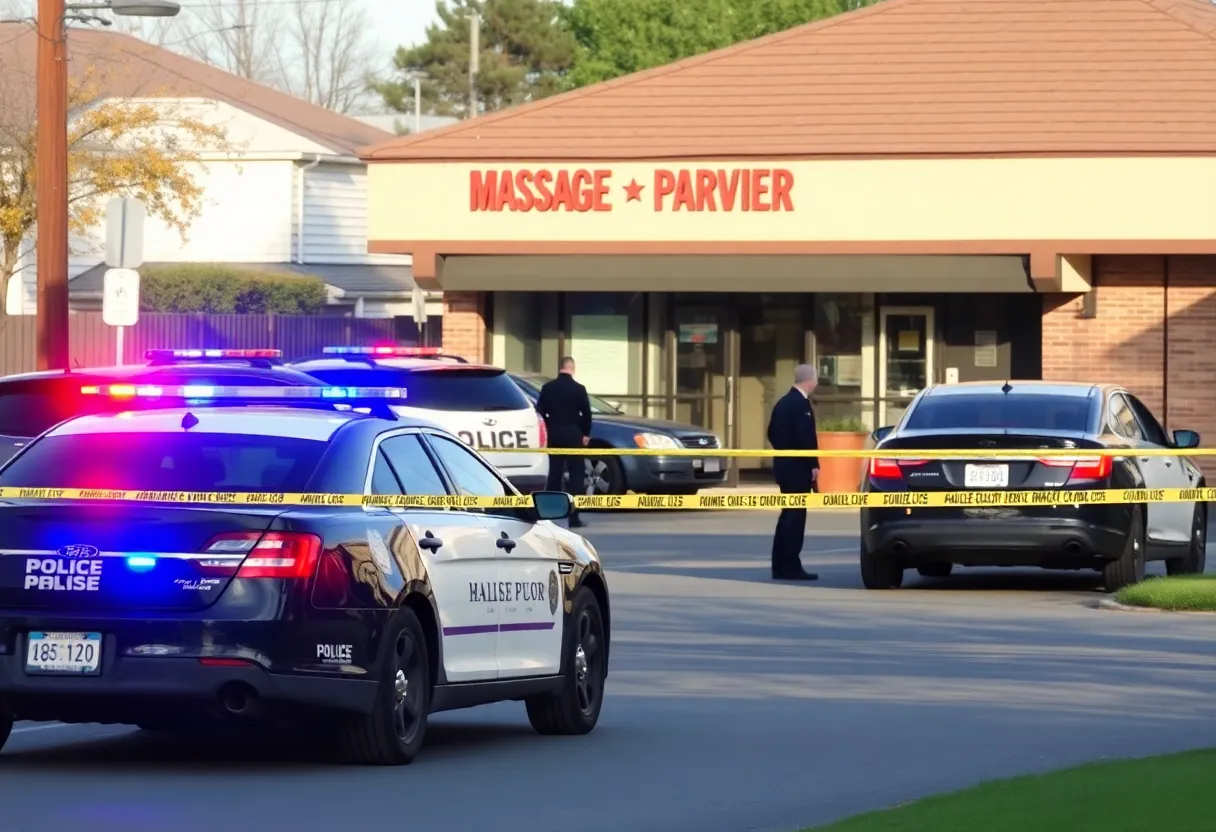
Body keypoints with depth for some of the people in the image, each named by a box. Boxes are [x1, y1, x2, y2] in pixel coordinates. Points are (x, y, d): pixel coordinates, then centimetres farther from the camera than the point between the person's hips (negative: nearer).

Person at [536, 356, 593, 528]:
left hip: (554, 434, 4)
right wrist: (586, 434, 7)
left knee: (554, 473, 10)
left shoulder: (548, 388, 1)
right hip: (573, 434, -4)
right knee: (576, 475, -1)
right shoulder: (578, 389, -9)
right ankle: (573, 517, -7)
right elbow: (586, 413, -6)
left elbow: (540, 411, 5)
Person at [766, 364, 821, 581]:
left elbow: (773, 434, 18)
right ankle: (791, 566, -7)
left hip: (783, 465, 9)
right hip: (798, 468, -9)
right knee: (796, 516, -7)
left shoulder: (782, 403, 14)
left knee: (788, 514, 13)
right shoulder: (801, 403, -15)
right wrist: (813, 465, -17)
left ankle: (780, 566, 14)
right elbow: (806, 437, -21)